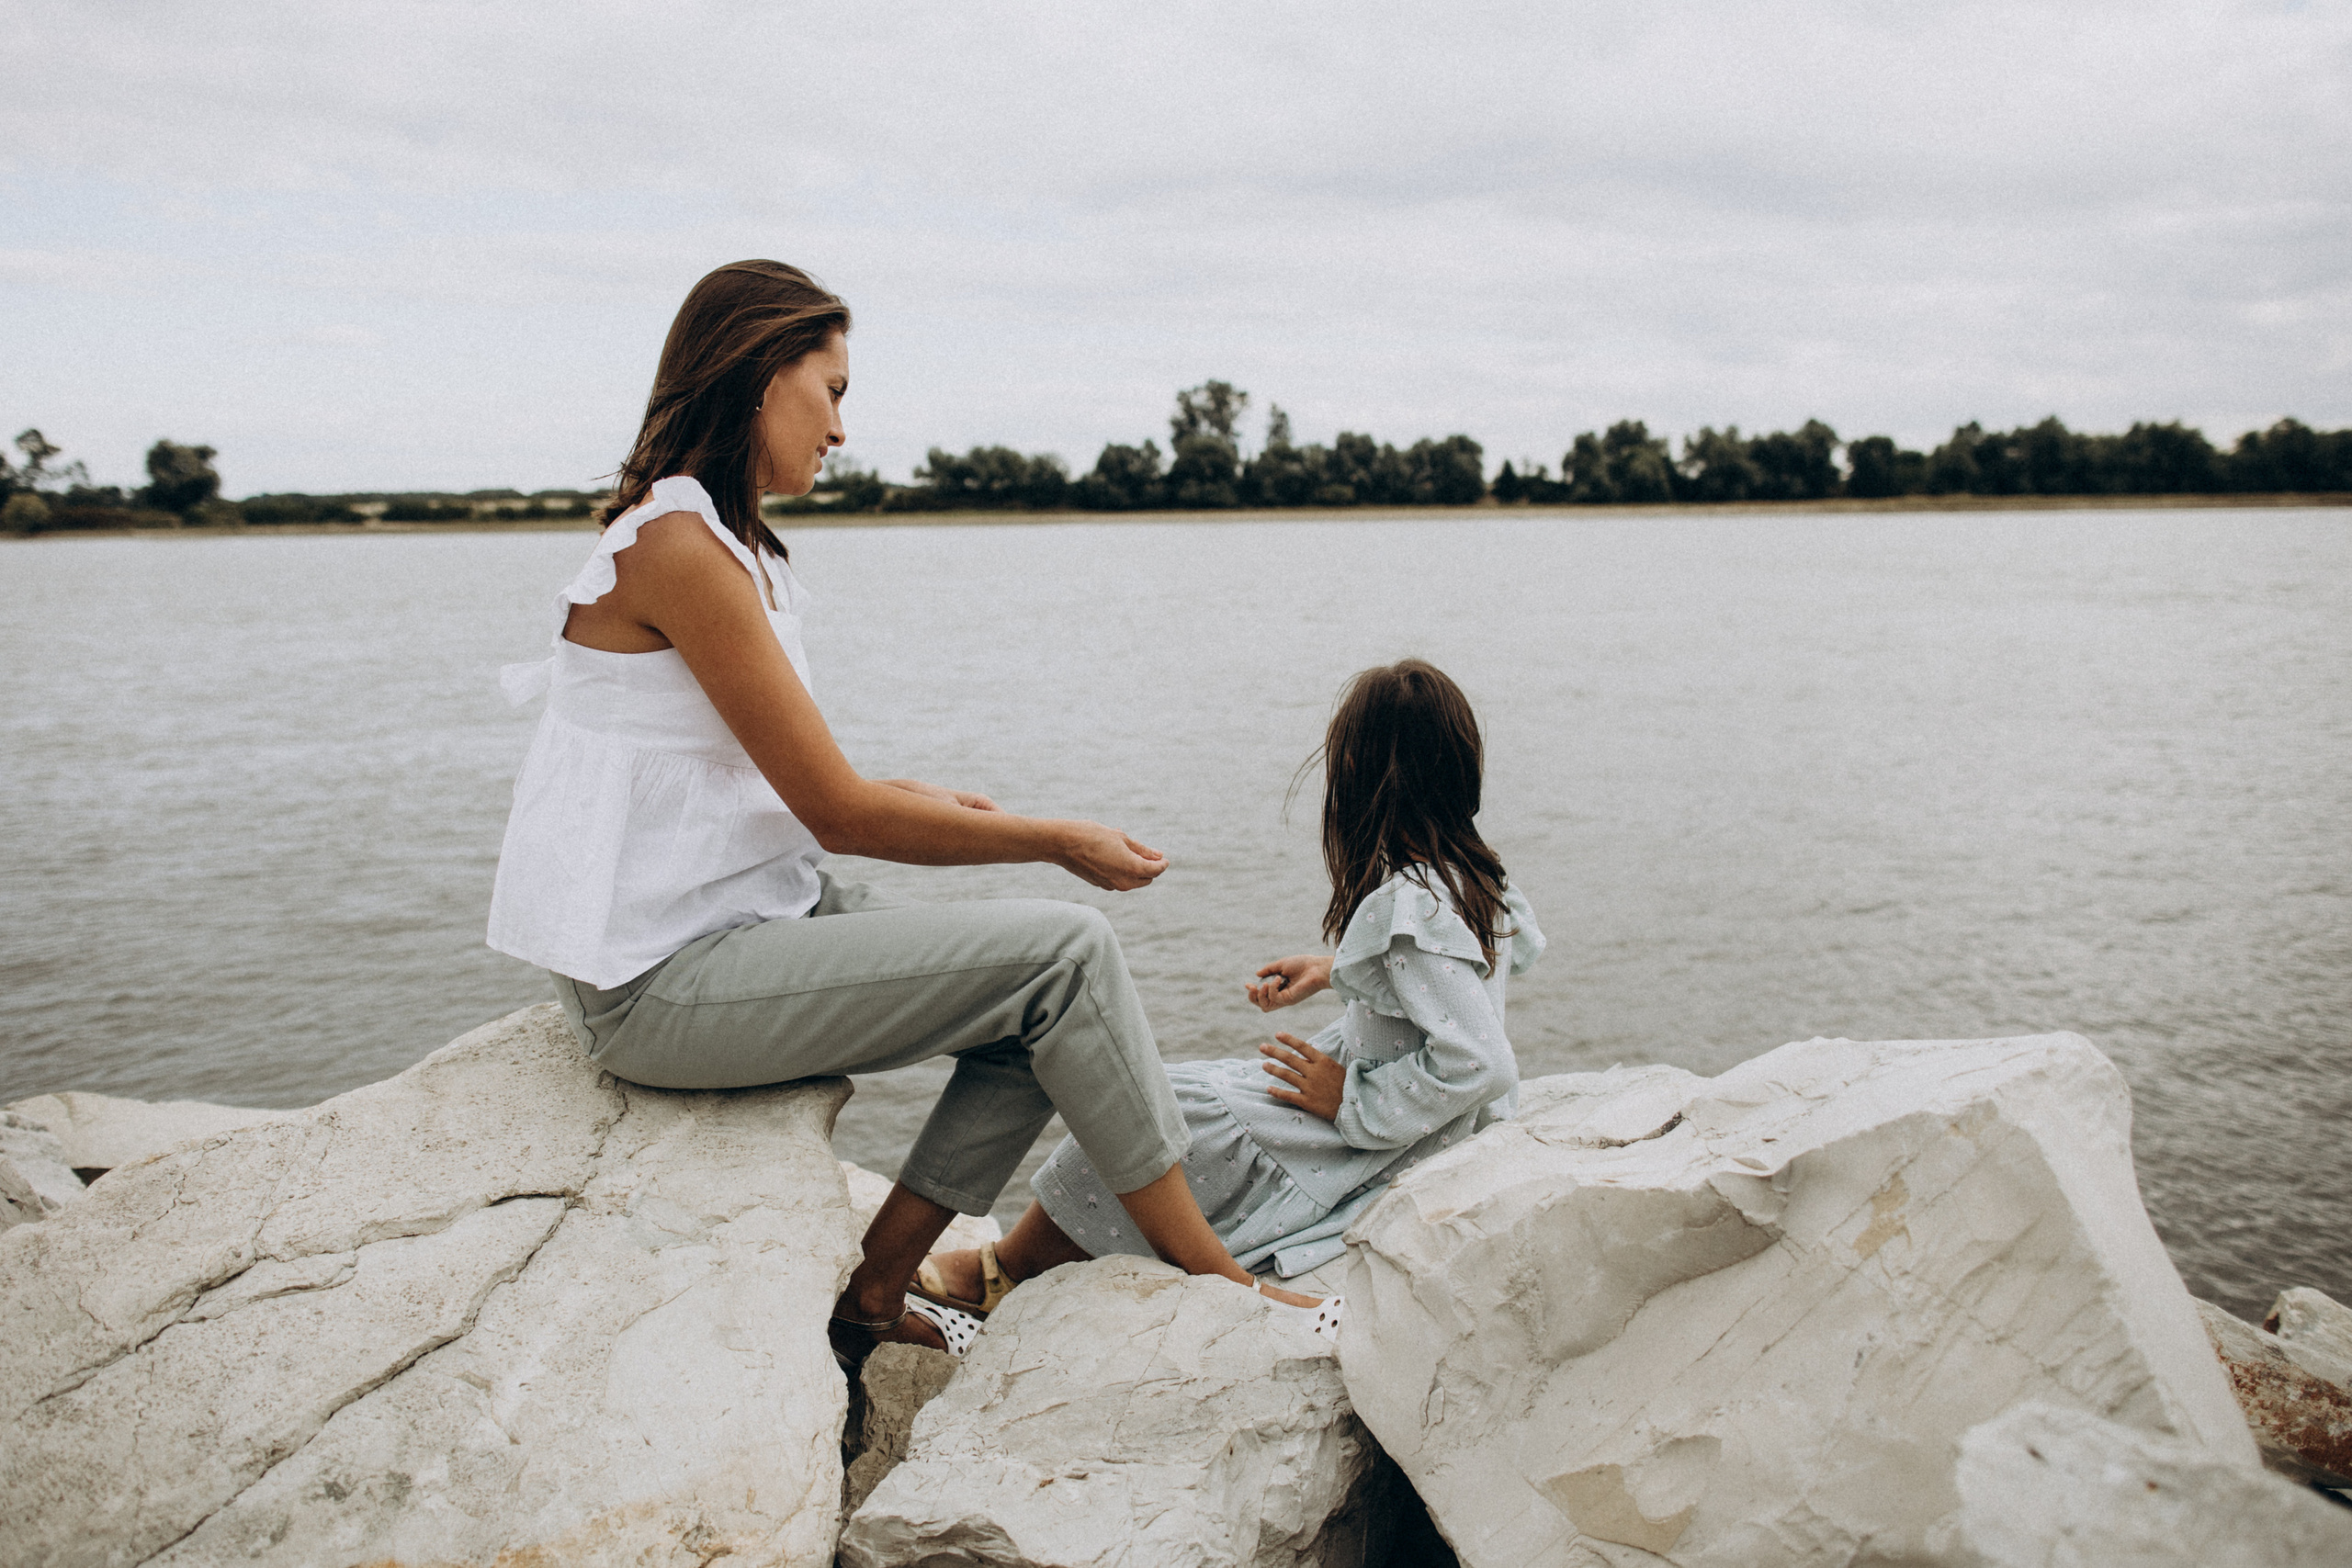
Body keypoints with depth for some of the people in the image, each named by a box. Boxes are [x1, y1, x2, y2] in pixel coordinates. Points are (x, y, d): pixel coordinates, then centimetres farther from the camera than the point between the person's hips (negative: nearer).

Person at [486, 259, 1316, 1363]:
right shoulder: (678, 546, -18)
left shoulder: (727, 545, 13)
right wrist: (1060, 842, -10)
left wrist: (907, 795, 6)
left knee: (1048, 1005, 1)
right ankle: (1210, 1277, -1)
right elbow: (838, 815, -18)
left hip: (730, 925, 10)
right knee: (1065, 952, -16)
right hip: (661, 982, -10)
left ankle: (873, 1296, 8)